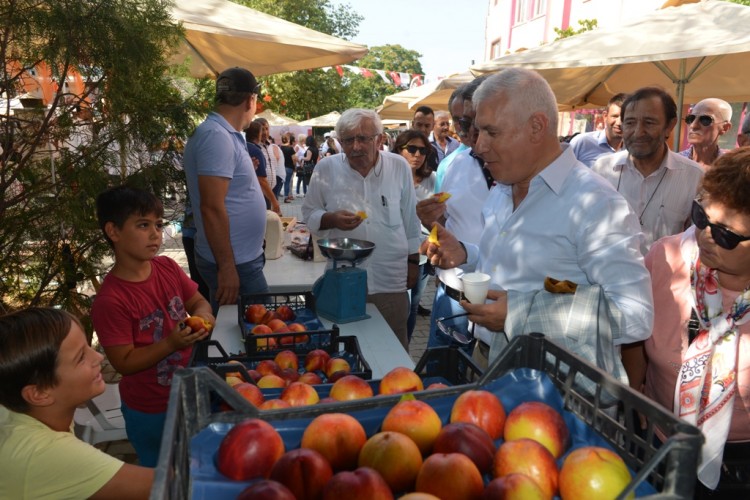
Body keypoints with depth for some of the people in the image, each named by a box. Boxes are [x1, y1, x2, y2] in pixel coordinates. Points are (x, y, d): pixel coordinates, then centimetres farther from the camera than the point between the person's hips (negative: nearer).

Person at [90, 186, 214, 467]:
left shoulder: (168, 267, -8)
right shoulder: (110, 300, -25)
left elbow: (197, 301, 6)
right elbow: (124, 363, -21)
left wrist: (202, 314, -16)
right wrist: (172, 343, -32)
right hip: (151, 412, -5)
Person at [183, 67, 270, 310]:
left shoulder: (226, 134, 11)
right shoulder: (217, 136, -19)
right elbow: (212, 208, -24)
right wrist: (227, 268, -23)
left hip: (242, 257, 10)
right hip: (235, 263, -10)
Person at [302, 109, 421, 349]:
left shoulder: (399, 167, -1)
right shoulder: (326, 169, -4)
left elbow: (410, 220, 7)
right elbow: (309, 213, 5)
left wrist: (413, 261, 10)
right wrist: (331, 219, -16)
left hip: (390, 281, 0)